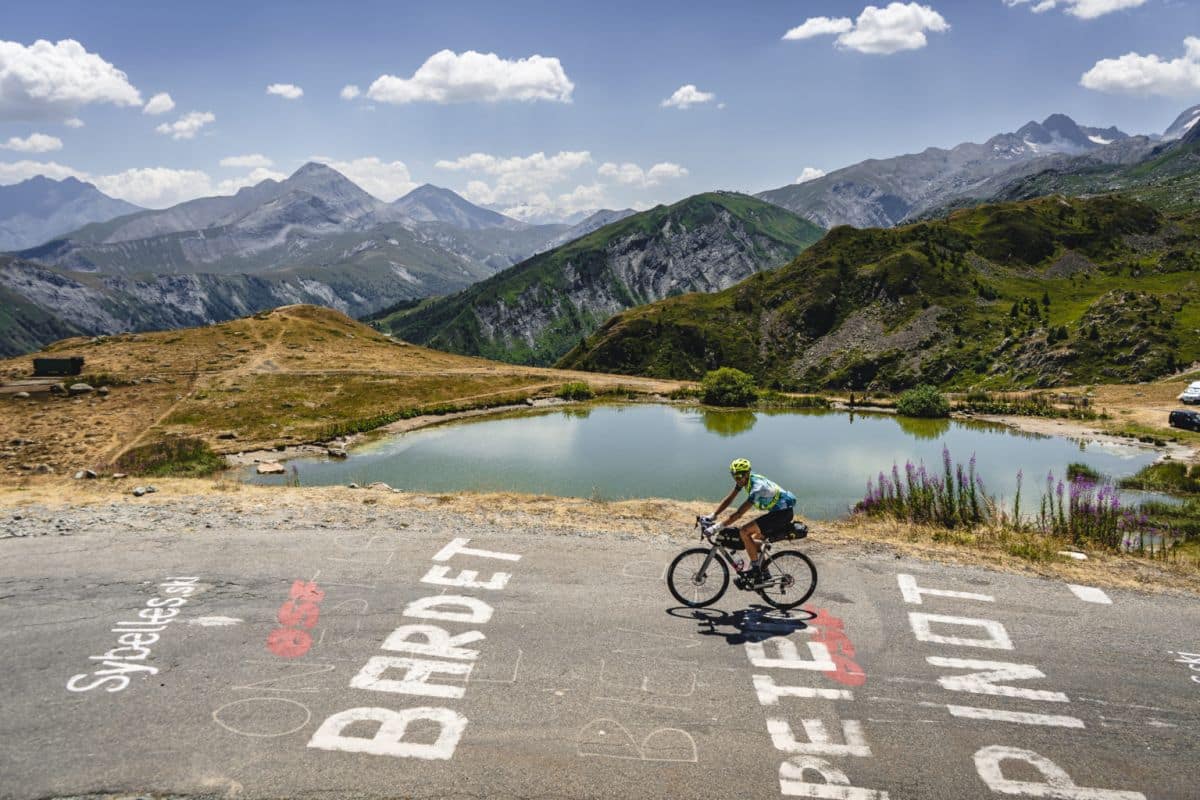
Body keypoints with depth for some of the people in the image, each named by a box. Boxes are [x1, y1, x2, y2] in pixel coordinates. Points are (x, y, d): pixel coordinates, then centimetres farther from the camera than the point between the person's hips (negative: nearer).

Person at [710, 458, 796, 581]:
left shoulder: (757, 487, -29)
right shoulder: (743, 480, -2)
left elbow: (738, 514, -32)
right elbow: (729, 499, 5)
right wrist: (712, 516, -4)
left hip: (784, 512, -10)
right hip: (778, 510, 10)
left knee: (744, 531, -18)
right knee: (755, 540, 16)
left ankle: (755, 567, -8)